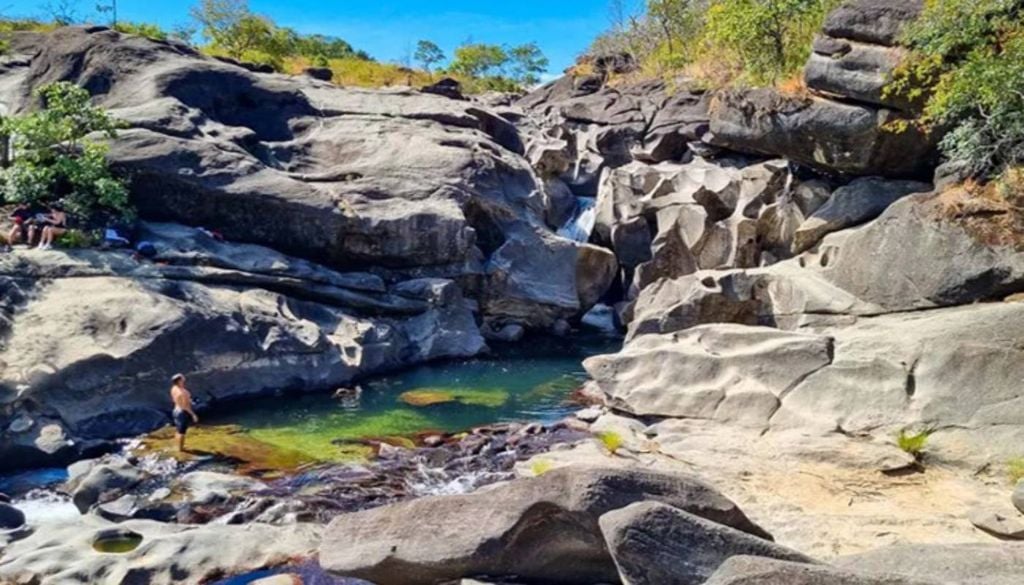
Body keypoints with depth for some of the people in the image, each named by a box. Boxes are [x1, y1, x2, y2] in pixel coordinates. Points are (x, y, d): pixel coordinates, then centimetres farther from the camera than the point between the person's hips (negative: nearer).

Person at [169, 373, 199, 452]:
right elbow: (185, 406, -28)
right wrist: (193, 414, -20)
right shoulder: (182, 392, -31)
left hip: (176, 410, 9)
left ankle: (179, 446, 37)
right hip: (182, 413, -9)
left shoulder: (174, 388, -3)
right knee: (182, 432, 7)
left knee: (178, 430, 22)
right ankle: (181, 448, 22)